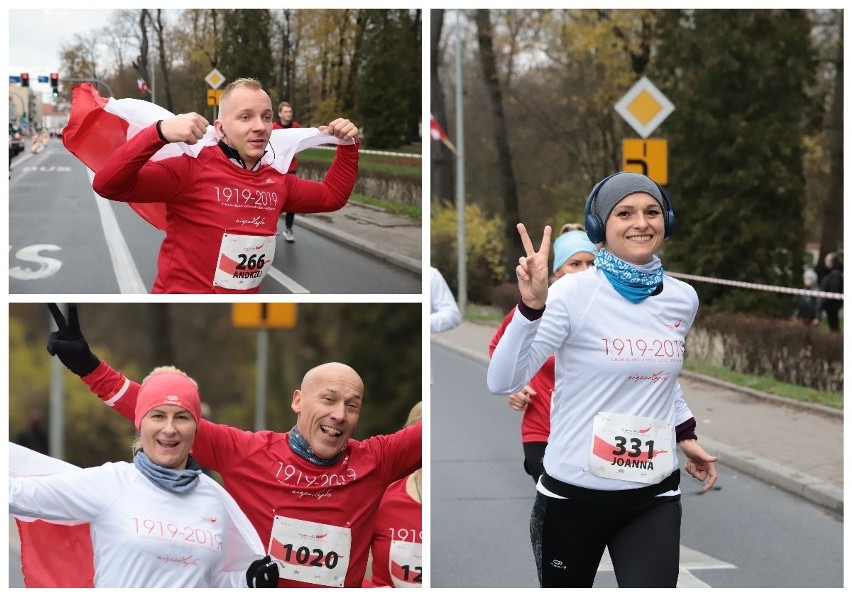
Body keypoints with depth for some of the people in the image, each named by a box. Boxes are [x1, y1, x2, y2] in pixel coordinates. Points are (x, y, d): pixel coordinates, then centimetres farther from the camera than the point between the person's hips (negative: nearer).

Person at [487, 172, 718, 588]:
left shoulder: (683, 299, 4)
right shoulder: (573, 293, -13)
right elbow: (502, 382, -21)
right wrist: (532, 306, -32)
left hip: (653, 497, 3)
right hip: (573, 493, -3)